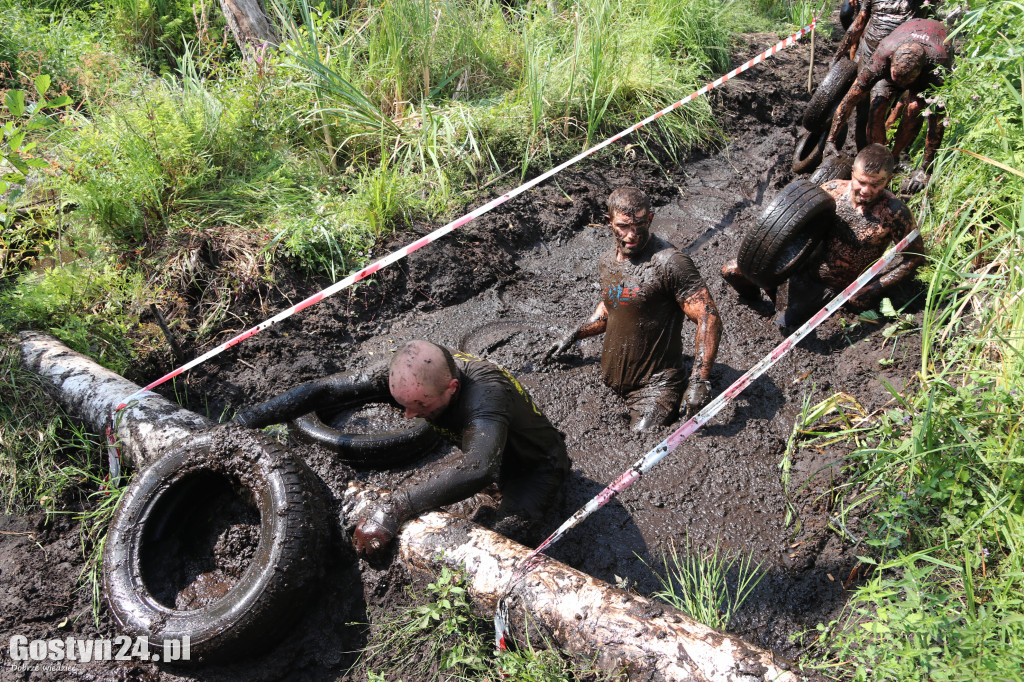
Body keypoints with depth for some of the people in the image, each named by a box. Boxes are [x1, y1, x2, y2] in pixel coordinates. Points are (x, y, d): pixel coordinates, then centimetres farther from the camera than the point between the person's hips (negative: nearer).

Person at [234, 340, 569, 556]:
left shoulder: (484, 396, -45)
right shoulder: (412, 376, -24)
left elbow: (477, 471, -62)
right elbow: (326, 389, -22)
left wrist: (391, 508, -65)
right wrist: (250, 419, -25)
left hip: (536, 465, -7)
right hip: (497, 458, 7)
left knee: (500, 537, -25)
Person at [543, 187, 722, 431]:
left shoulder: (669, 262, -17)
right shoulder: (607, 262, 7)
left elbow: (709, 319, -19)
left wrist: (700, 381, -27)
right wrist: (574, 336, 18)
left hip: (654, 386, -7)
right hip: (607, 383, 7)